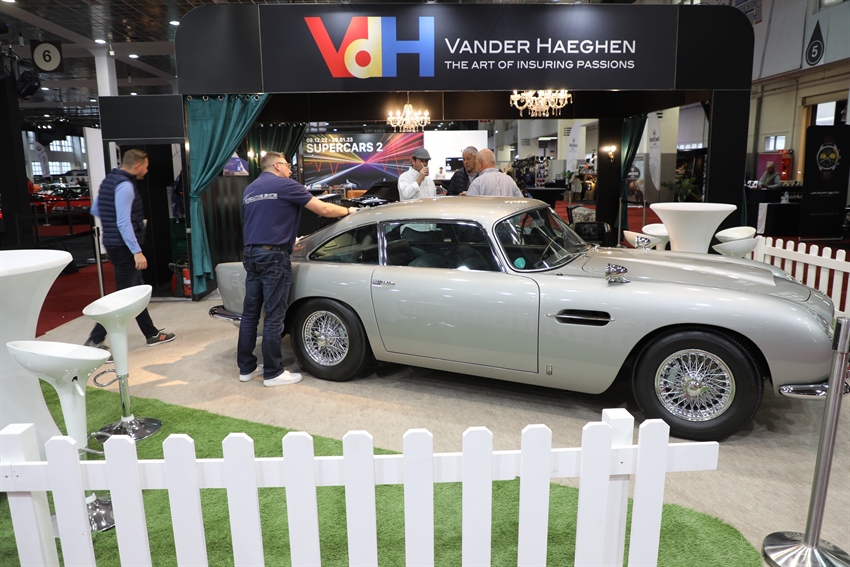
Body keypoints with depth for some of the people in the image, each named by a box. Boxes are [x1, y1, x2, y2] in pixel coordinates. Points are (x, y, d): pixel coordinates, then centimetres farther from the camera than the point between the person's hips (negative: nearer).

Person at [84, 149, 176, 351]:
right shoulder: (125, 185, -18)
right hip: (124, 247, -10)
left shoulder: (109, 180, 13)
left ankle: (152, 334, 24)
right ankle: (95, 340, -2)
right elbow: (123, 223, -24)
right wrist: (137, 251, -25)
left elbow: (95, 210, 22)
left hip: (114, 243, 10)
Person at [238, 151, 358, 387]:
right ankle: (273, 372, 4)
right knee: (274, 316, -2)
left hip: (250, 255, 8)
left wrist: (290, 240, 38)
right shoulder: (285, 185, -5)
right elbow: (324, 209, -8)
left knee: (250, 313, 11)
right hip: (273, 256, -8)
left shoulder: (249, 190, 19)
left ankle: (246, 367, 19)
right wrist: (349, 210, 9)